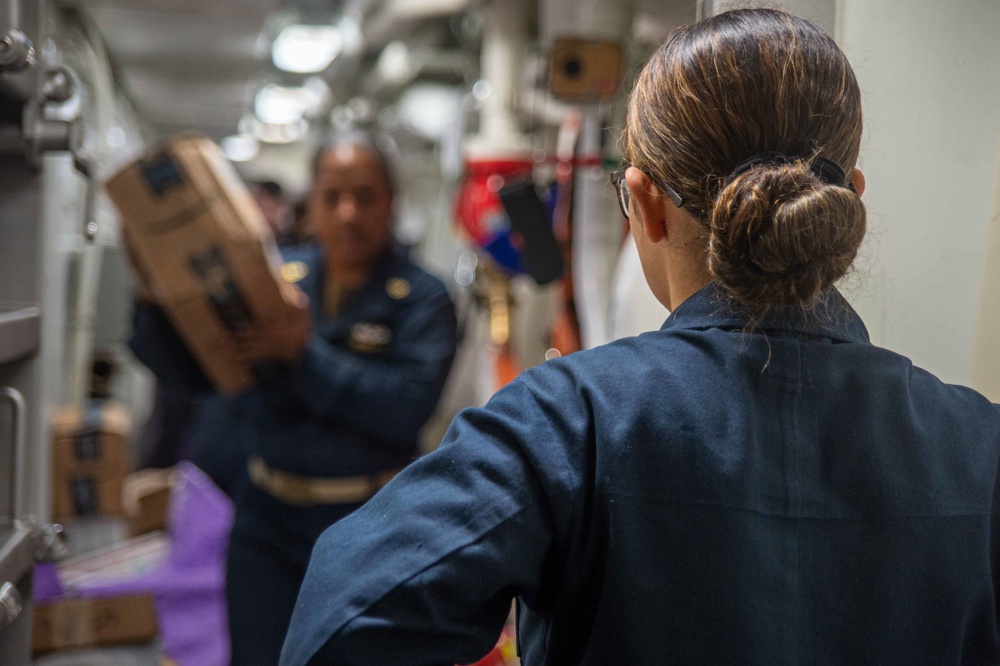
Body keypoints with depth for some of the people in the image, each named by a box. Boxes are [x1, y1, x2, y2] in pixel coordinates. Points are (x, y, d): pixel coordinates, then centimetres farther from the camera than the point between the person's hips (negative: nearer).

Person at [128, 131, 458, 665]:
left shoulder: (421, 299, -8)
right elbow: (186, 364, 0)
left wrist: (308, 352, -24)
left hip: (366, 526, -3)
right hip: (267, 518, 3)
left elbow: (409, 406, -23)